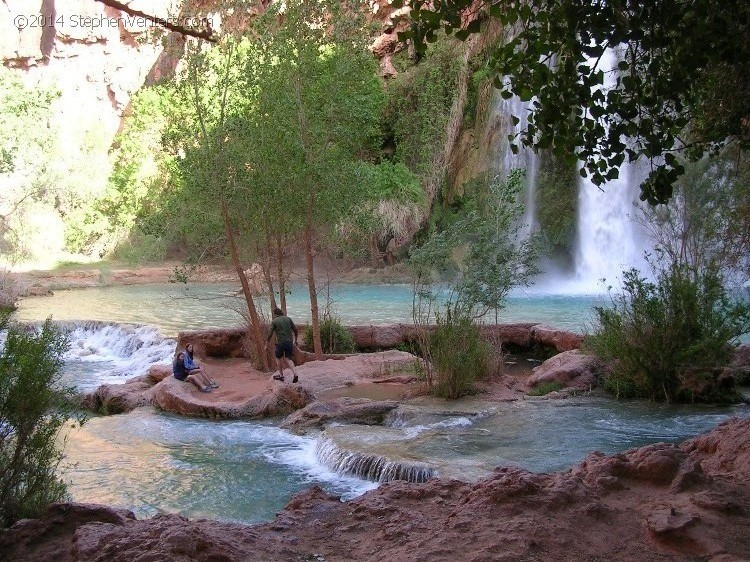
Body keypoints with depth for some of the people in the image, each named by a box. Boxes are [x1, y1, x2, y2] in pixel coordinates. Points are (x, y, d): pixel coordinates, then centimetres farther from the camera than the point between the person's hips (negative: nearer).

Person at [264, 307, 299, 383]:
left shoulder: (274, 321, -4)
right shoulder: (288, 319, 6)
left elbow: (270, 334, -7)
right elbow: (295, 330, 10)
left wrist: (266, 345, 1)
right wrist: (295, 340, 23)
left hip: (280, 343, -4)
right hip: (289, 342, 4)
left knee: (279, 357, 19)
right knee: (288, 359, 13)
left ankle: (281, 375, 25)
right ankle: (295, 373, -8)